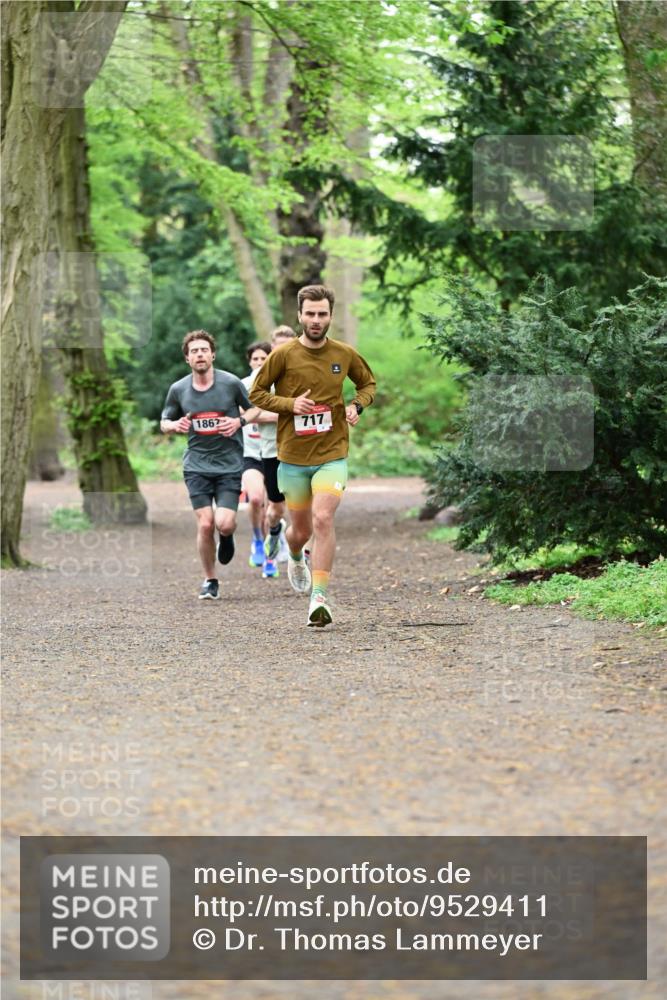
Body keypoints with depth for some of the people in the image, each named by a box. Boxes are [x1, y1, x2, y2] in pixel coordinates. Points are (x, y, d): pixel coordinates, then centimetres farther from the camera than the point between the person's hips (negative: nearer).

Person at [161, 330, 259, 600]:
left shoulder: (231, 383, -4)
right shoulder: (178, 389, 1)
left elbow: (254, 408, 10)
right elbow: (164, 423, 14)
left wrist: (239, 421, -10)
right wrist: (176, 425, -9)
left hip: (229, 464, -1)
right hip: (197, 464, 1)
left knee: (224, 524, -14)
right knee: (205, 524, -9)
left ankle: (227, 537, 26)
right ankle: (210, 580, 11)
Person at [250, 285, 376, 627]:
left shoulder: (345, 354, 1)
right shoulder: (283, 355, -5)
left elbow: (368, 383, 18)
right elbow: (256, 393, 2)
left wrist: (357, 405, -2)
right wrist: (290, 404, -14)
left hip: (332, 454, 0)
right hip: (292, 456, 0)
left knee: (323, 519, -20)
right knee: (301, 529, 11)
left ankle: (319, 597, -20)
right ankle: (295, 558, 49)